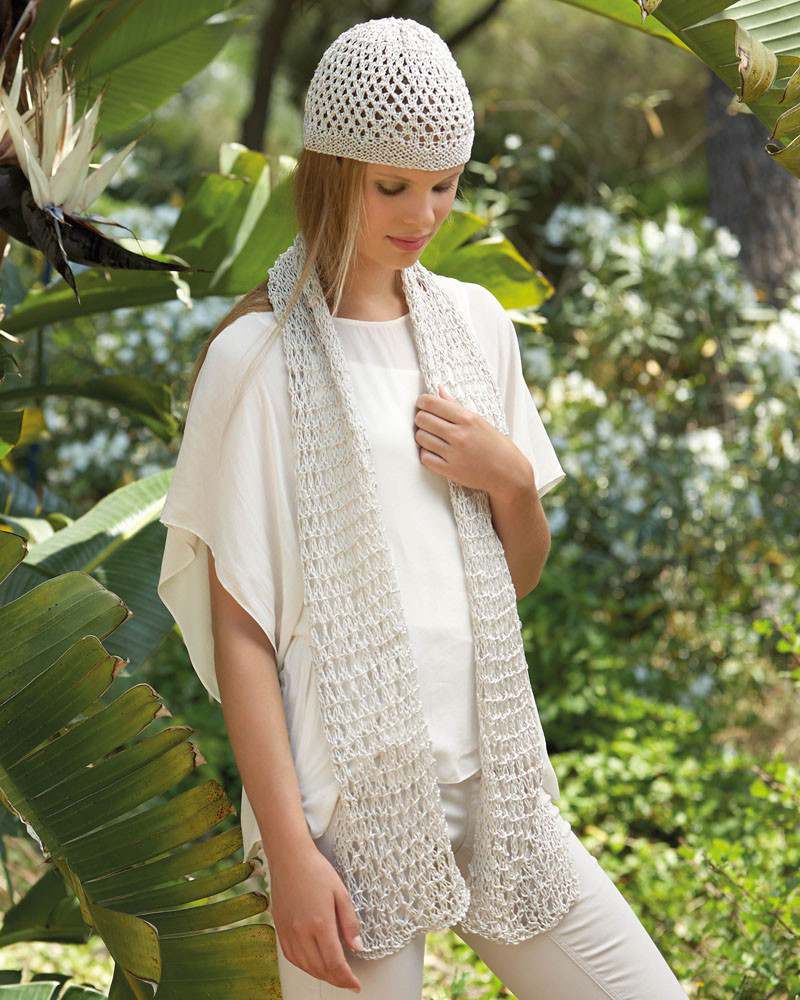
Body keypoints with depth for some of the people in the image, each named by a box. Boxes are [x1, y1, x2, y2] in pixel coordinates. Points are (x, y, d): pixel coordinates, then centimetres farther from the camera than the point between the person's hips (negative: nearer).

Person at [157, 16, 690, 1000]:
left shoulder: (474, 321, 10)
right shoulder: (259, 357, -7)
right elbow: (240, 625, -8)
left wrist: (510, 478, -4)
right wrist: (286, 847, -12)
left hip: (493, 773, 6)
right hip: (350, 796, -5)